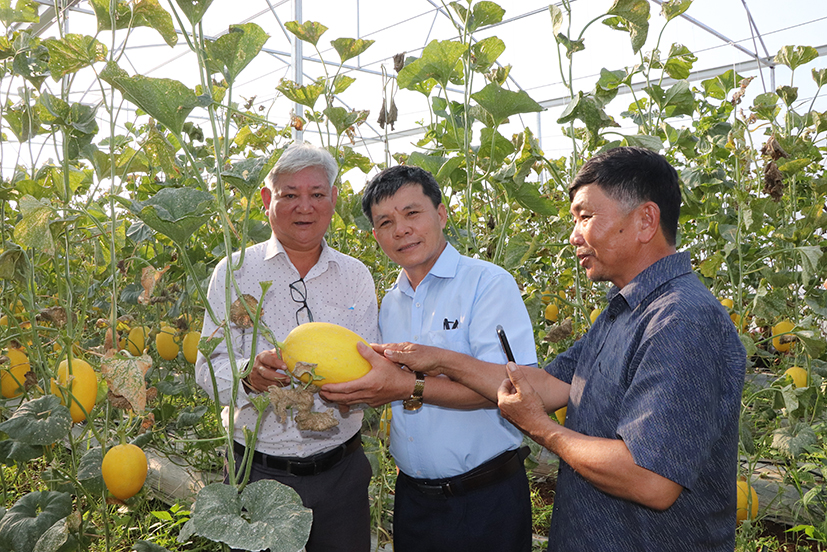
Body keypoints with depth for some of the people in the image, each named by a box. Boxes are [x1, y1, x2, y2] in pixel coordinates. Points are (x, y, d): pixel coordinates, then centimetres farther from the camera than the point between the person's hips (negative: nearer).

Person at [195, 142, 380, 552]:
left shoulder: (356, 275, 4)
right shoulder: (235, 272, -2)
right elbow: (209, 368, -7)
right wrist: (250, 374, -29)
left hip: (341, 472, 2)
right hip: (258, 471, -2)